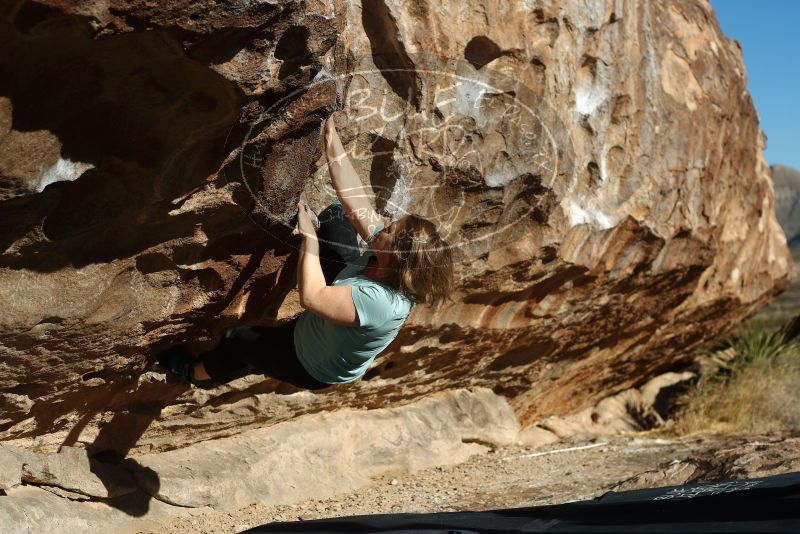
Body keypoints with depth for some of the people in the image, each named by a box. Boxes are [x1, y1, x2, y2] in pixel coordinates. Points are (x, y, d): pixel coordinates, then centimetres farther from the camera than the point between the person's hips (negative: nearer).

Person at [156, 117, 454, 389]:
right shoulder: (384, 251, -24)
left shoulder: (381, 302, -46)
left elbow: (311, 296, -46)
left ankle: (199, 374, 45)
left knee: (237, 339, 15)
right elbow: (354, 198, -22)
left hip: (313, 368, -6)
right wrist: (332, 142, -25)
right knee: (336, 214, 5)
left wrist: (309, 237, -37)